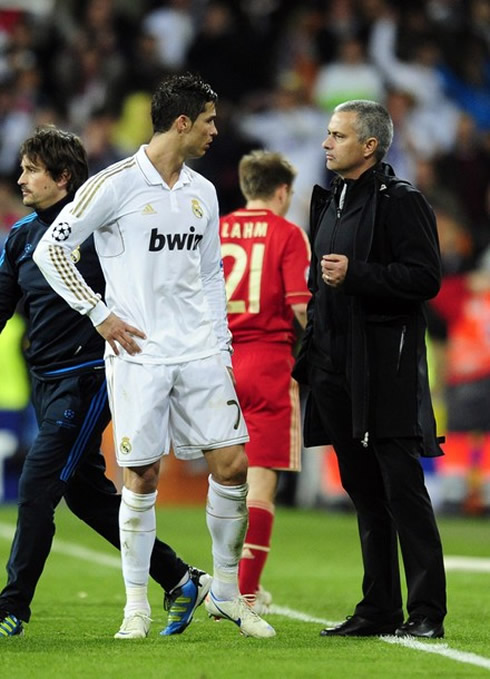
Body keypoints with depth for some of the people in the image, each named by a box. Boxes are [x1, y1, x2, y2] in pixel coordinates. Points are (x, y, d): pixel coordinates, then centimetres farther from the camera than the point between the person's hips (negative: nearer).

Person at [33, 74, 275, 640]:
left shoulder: (202, 192, 13)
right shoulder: (116, 185, -7)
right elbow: (50, 249, -6)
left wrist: (221, 346, 14)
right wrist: (100, 314, -10)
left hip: (200, 357, 5)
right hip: (138, 354, -5)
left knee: (232, 465, -1)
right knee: (141, 478, -2)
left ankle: (225, 592, 13)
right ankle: (136, 604, 10)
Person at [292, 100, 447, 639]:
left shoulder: (400, 202, -8)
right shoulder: (329, 202, 18)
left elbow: (425, 278, -16)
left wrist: (355, 274, -20)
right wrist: (311, 345, 18)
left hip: (386, 365, -8)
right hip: (337, 367, 8)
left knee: (402, 488, -8)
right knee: (364, 490, 10)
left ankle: (427, 611, -6)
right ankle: (379, 610, 14)